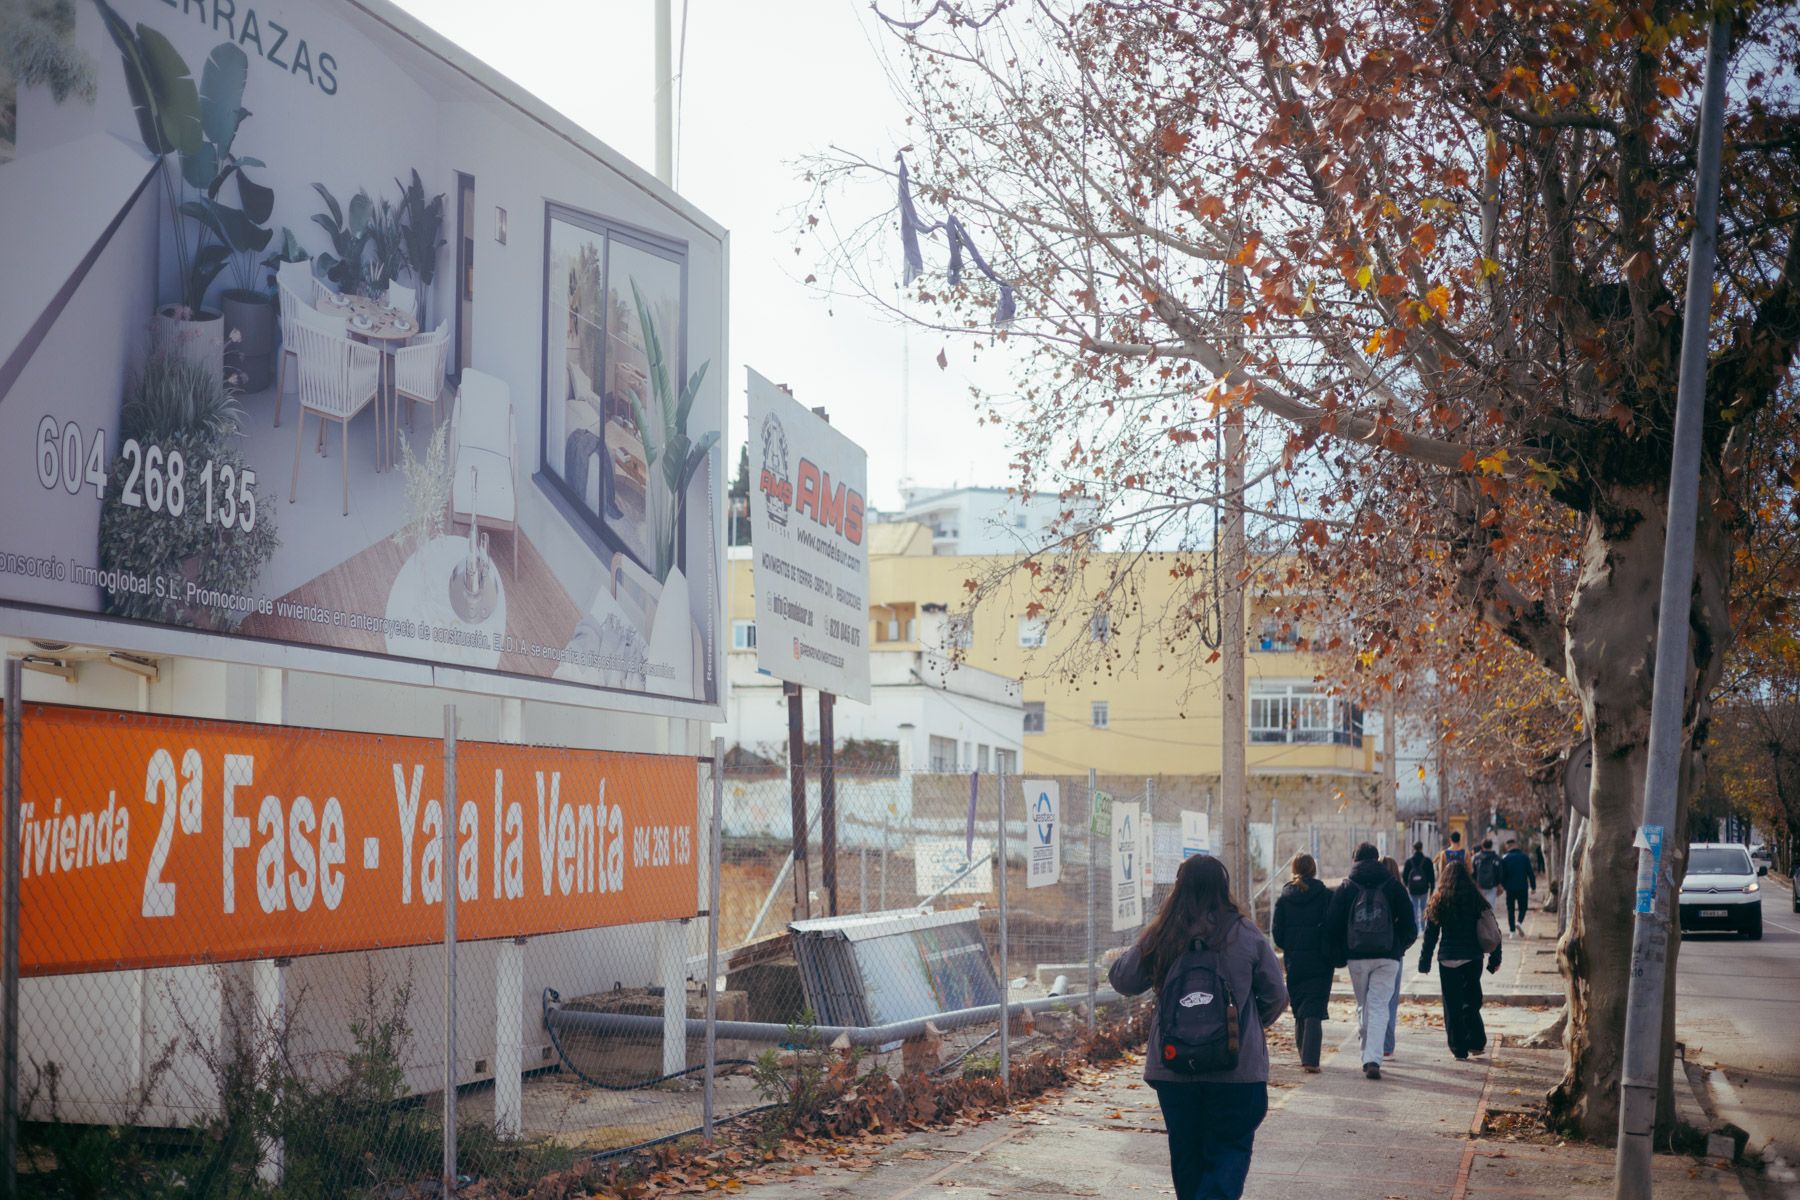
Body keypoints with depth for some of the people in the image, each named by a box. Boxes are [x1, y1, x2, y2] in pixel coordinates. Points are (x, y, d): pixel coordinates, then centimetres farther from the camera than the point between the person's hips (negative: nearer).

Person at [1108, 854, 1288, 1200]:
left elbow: (1122, 981, 7)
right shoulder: (1247, 936, -6)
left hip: (1173, 1067, 2)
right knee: (1230, 1151, 3)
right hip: (1236, 1068, -2)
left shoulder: (1160, 938, -5)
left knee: (1186, 1155, 16)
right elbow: (1276, 996, 2)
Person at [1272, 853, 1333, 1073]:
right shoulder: (1325, 896, -5)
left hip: (1294, 962, 2)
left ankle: (1305, 1057, 19)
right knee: (1314, 1011, -4)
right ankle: (1310, 1059, -17)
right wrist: (1332, 954, 5)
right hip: (1319, 962, -2)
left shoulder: (1283, 898, 2)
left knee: (1299, 1010, 15)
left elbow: (1277, 933, 2)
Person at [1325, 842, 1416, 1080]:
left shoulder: (1345, 889, 2)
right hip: (1387, 957, -1)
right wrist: (1400, 946, 16)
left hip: (1356, 957, 1)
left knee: (1363, 1007, 16)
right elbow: (1409, 924, 1)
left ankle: (1368, 1056, 19)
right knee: (1379, 1007, -2)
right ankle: (1373, 1059, -15)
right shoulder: (1393, 886, 2)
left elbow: (1332, 926, 0)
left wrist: (1338, 957, 10)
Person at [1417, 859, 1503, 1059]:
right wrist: (1495, 958, 12)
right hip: (1473, 959, 2)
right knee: (1472, 1002, 16)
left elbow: (1430, 935, -2)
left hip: (1448, 960, -2)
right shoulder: (1477, 900, 0)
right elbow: (1493, 932, 4)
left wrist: (1424, 961, 4)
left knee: (1453, 1005, 4)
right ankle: (1476, 1043, 7)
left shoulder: (1439, 902, -5)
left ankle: (1459, 1048, 4)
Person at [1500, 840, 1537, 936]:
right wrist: (1533, 886, 5)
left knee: (1510, 909, 8)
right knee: (1523, 907, 11)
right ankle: (1519, 922, -15)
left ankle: (1512, 931, 4)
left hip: (1510, 888, 0)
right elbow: (1530, 873, 1)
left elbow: (1502, 874, -1)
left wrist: (1503, 886, 10)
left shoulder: (1504, 858, 0)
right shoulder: (1524, 856, 2)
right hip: (1523, 887, 0)